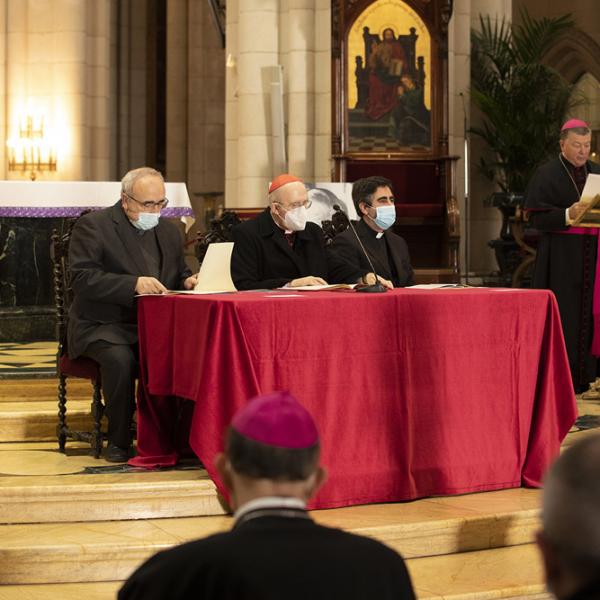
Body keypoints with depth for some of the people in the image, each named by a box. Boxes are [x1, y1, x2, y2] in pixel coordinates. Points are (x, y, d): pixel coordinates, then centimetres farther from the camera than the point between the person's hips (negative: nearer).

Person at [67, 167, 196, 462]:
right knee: (120, 358, -37)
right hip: (105, 326, -5)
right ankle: (119, 440, -16)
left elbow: (179, 274, 25)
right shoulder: (92, 225, -3)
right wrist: (134, 283, -25)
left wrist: (187, 281, -1)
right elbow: (83, 278, -14)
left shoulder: (169, 231, 16)